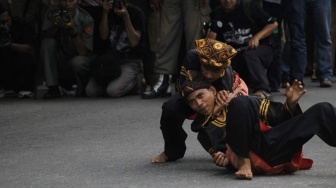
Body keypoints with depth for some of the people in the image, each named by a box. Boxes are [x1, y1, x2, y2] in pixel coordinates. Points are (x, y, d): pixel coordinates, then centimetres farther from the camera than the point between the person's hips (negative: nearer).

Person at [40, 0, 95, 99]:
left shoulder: (86, 19, -19)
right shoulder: (54, 12, -11)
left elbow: (83, 52, -22)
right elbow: (46, 36, -17)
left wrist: (74, 31, -36)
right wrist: (55, 26, -37)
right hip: (61, 61, 3)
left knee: (78, 62, -36)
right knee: (48, 42, -23)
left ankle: (83, 89, 0)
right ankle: (53, 88, -19)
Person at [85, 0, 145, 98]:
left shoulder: (136, 13, -9)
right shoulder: (109, 12, 4)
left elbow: (134, 42, -15)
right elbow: (103, 36, -6)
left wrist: (126, 17, -22)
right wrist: (105, 13, -17)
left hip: (131, 60, -4)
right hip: (111, 58, 4)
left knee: (113, 91, -27)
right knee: (90, 91, -14)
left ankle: (133, 82, 4)